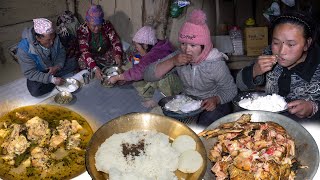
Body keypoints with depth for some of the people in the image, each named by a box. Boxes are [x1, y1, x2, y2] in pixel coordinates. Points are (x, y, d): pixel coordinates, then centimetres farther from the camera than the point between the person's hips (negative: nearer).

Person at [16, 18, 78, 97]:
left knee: (74, 62, -13)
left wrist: (57, 66, -22)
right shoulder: (24, 49, -32)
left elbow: (61, 52, -3)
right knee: (35, 91, -31)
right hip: (38, 73, -4)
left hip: (54, 67, 4)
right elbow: (30, 73, -29)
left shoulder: (54, 38, -19)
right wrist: (52, 79, -37)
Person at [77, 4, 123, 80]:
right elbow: (84, 51, -32)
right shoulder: (82, 31, -24)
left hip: (106, 54, 2)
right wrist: (95, 68, -48)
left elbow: (116, 41, -19)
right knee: (82, 61, -30)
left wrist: (118, 55, -41)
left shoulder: (107, 25, -18)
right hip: (92, 56, -2)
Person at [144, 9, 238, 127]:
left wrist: (216, 99, -27)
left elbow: (230, 90, -6)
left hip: (212, 106, -3)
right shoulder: (178, 57, -9)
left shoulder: (215, 63, -19)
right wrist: (172, 62, -28)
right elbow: (148, 76, -15)